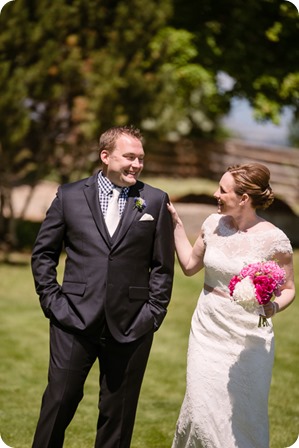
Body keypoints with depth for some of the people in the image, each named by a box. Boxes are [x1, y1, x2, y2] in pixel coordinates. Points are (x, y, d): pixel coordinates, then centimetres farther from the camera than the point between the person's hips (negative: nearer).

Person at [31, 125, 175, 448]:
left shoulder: (156, 201, 5)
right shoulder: (69, 195, 4)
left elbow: (163, 264, 6)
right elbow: (43, 253, 9)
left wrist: (154, 311, -1)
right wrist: (51, 299, 1)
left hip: (131, 325, 1)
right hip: (75, 321, 0)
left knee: (118, 412, 9)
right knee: (59, 402, 3)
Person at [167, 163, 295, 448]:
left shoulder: (273, 240, -14)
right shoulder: (214, 224, 0)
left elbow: (288, 289, -3)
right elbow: (190, 265, 13)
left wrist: (273, 307, -23)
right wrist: (176, 224, 8)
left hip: (247, 338, -3)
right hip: (207, 331, 4)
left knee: (241, 414, 5)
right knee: (201, 408, 3)